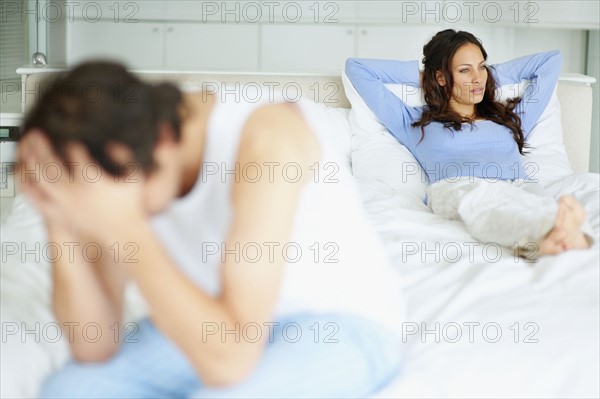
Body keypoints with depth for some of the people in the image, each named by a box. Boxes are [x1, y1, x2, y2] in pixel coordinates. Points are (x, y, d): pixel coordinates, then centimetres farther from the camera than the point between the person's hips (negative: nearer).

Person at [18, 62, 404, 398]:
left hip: (346, 322, -5)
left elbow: (228, 361, -36)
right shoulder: (118, 158, -12)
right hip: (240, 319, 6)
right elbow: (96, 348, -13)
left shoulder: (266, 138, -32)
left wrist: (125, 227, -38)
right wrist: (61, 223, -27)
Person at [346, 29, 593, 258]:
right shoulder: (417, 123, 30)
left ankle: (554, 237, -70)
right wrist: (420, 74, 38)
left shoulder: (509, 119, 37)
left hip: (517, 188, 4)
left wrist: (491, 75, 44)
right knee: (479, 197, -42)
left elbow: (551, 60, 47)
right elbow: (356, 68, 34)